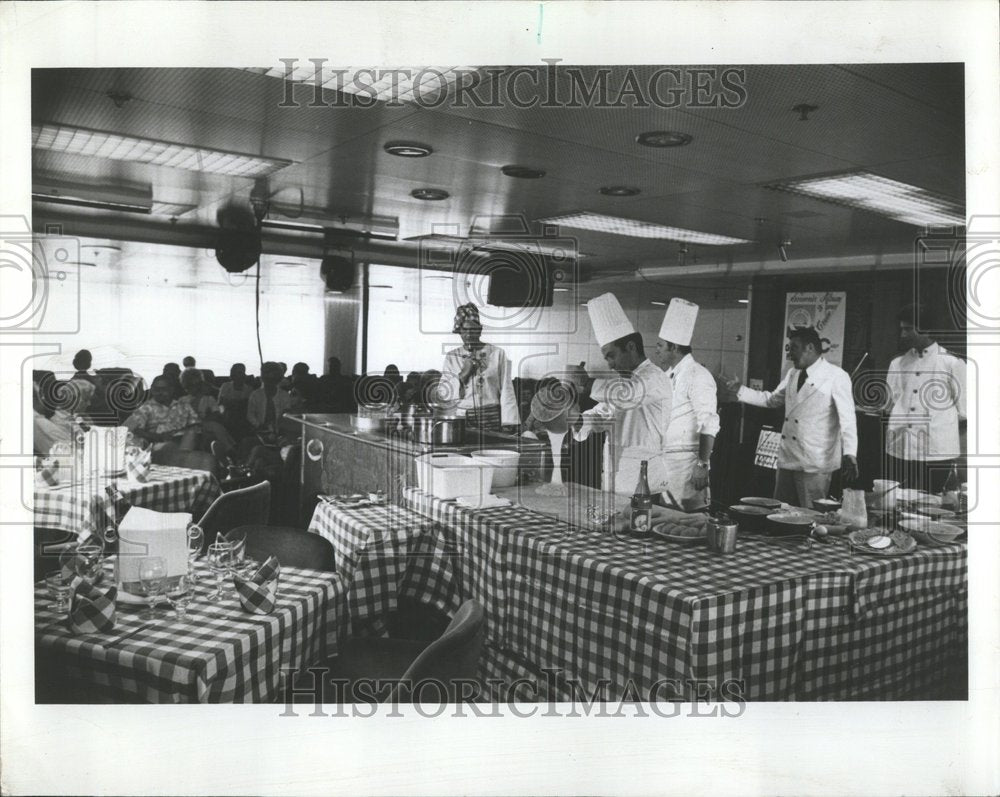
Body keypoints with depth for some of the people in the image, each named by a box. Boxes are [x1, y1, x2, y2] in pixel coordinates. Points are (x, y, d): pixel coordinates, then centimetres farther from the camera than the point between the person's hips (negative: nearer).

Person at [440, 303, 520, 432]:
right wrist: (463, 374, -7)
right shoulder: (451, 357, 9)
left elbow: (506, 390, 0)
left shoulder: (497, 353, 4)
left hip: (491, 419, -1)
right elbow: (443, 393, 5)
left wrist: (509, 422, -6)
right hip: (461, 419, 1)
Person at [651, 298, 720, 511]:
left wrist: (702, 466, -20)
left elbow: (709, 426, -17)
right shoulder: (669, 374, 14)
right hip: (664, 461, 8)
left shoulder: (698, 376, -13)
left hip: (686, 462, -8)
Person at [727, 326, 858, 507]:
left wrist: (849, 455, -28)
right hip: (787, 459, 7)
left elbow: (847, 418, -17)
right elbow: (771, 399, 27)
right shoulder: (792, 375, 14)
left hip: (814, 465, -7)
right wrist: (740, 390, 17)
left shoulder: (836, 377, -9)